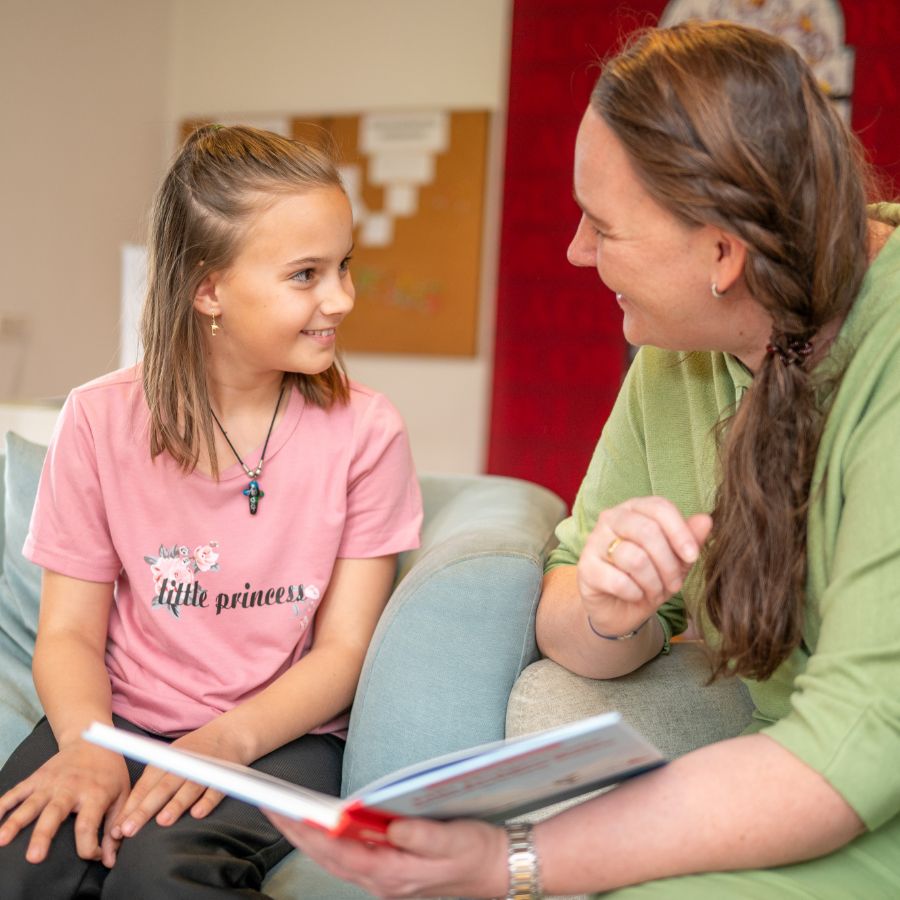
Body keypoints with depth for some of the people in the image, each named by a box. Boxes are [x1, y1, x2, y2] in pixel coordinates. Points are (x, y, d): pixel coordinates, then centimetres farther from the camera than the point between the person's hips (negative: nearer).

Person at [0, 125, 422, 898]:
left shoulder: (365, 430, -6)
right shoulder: (100, 420, -2)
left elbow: (343, 649, -5)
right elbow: (70, 630, 0)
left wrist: (228, 739, -22)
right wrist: (88, 741, -21)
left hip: (280, 733, -1)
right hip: (124, 720, 2)